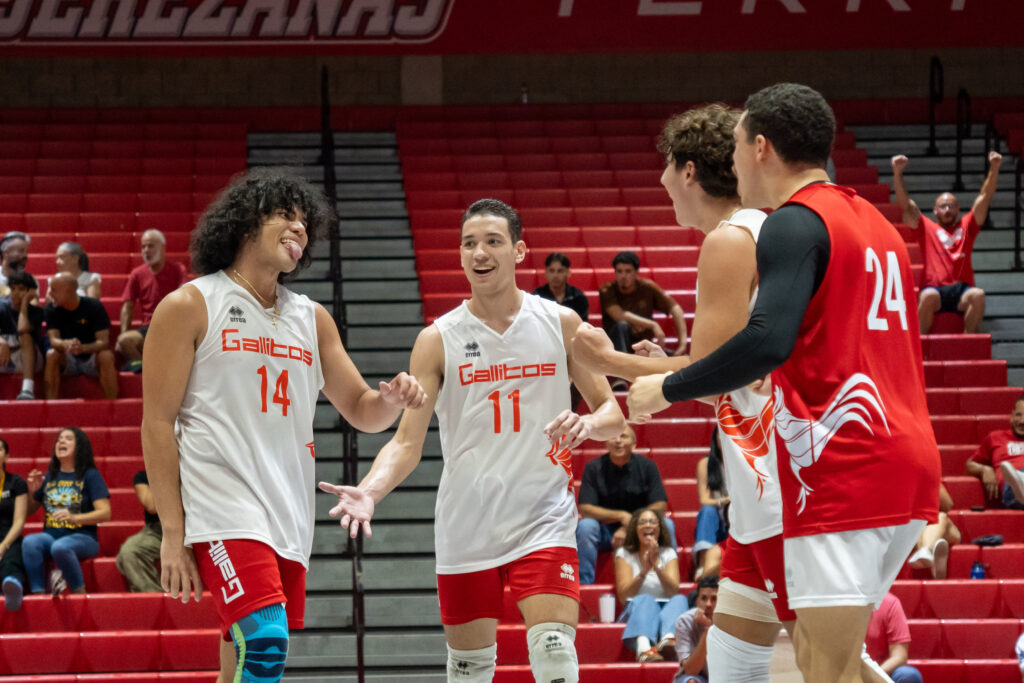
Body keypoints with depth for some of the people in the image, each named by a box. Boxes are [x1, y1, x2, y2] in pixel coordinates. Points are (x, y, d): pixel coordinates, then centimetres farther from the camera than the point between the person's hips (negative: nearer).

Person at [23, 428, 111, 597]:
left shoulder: (90, 475, 4)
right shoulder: (49, 478, 18)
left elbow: (105, 513, -6)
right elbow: (28, 511, 23)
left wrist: (74, 518, -21)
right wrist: (31, 492, 2)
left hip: (81, 537, -4)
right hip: (50, 536, 4)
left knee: (60, 547, -39)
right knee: (30, 542, -31)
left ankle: (79, 592, -23)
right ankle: (38, 593, -35)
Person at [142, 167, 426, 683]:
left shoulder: (311, 318, 17)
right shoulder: (189, 307, 0)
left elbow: (360, 410, 21)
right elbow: (157, 424, -3)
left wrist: (392, 399, -5)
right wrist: (172, 533, -11)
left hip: (288, 519, 6)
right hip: (224, 509, -6)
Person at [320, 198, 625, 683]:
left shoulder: (561, 324, 3)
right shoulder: (438, 341, 1)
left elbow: (612, 414, 7)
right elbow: (408, 440, -3)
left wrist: (587, 424, -17)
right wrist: (370, 491, -23)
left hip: (543, 518, -1)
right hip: (466, 528, 1)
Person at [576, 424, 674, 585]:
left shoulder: (646, 466, -5)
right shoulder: (594, 468, -8)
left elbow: (660, 507, -10)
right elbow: (585, 509, -13)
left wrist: (628, 529, -20)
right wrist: (621, 516, -24)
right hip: (605, 531, -1)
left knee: (666, 525, -26)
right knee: (585, 525, -30)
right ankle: (583, 584, -23)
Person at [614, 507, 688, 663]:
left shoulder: (668, 553, 16)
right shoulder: (624, 554, 12)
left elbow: (673, 591, -1)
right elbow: (623, 595, -2)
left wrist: (657, 567, -15)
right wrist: (644, 571, -15)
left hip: (667, 610, 2)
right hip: (635, 613, -2)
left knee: (680, 599, -29)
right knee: (645, 600, -35)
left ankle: (669, 638, -63)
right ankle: (643, 647, -67)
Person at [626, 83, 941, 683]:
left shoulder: (795, 223, -7)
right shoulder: (876, 223, 22)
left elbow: (769, 340, -22)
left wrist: (667, 390, -10)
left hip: (843, 463, -9)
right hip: (909, 460, 9)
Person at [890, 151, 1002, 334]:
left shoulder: (966, 226, 22)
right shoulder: (927, 228, 19)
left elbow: (984, 198, 15)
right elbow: (905, 204, 10)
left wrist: (994, 169, 2)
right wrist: (897, 173, -3)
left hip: (961, 292, 1)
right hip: (935, 289, -1)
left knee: (978, 295, -33)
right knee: (928, 295, -37)